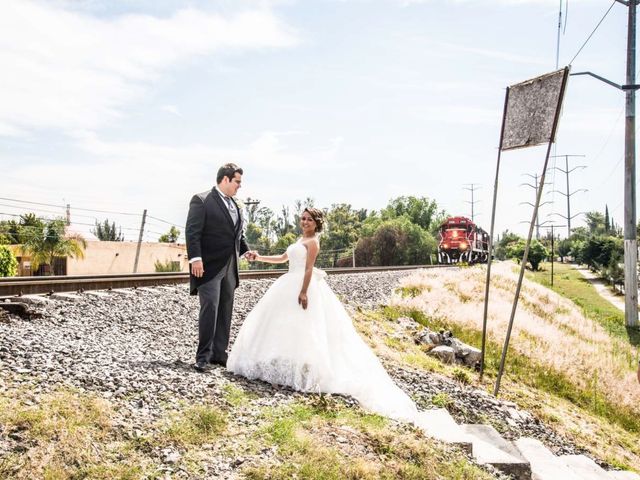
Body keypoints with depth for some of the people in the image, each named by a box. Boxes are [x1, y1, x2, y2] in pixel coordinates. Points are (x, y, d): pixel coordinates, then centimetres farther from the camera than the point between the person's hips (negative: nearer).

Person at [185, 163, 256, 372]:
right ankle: (203, 356, -4)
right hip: (209, 267, -8)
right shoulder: (201, 200, -7)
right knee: (210, 309, -12)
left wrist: (245, 250, 7)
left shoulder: (234, 205, 17)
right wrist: (195, 258, -23)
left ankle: (219, 353, 20)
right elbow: (192, 232, -14)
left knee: (225, 312, 11)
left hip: (229, 267, 8)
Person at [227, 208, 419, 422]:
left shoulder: (312, 242, -8)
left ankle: (304, 369, -10)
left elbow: (309, 268, -16)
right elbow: (283, 258, 27)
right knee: (284, 325, 9)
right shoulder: (300, 240, 20)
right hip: (291, 285, 10)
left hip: (303, 285, -10)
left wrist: (304, 292, -24)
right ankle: (289, 365, 13)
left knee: (301, 326, -12)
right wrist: (260, 258, 20)